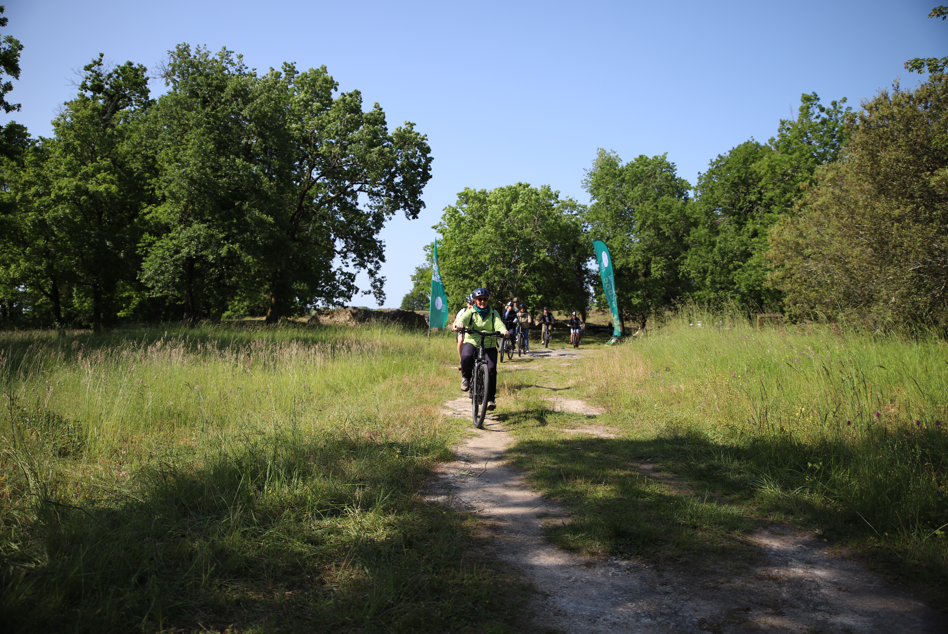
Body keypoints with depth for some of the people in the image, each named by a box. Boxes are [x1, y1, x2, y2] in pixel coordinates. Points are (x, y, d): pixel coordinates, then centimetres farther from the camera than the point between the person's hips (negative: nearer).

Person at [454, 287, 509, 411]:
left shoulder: (493, 313, 8)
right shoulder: (470, 312, 4)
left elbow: (499, 324, -12)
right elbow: (463, 318, -18)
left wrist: (504, 331, -36)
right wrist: (459, 325, -44)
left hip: (489, 346, 1)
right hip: (471, 342, -1)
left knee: (491, 369, -15)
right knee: (466, 357, -34)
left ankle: (491, 398, 0)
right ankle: (466, 377, -3)